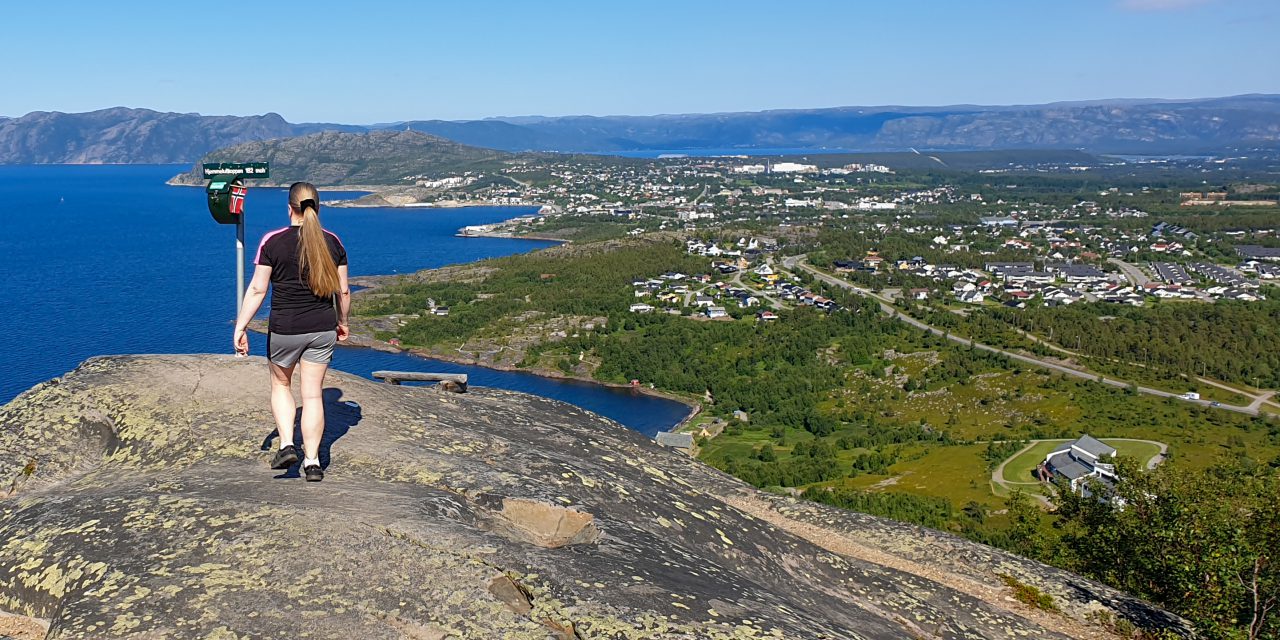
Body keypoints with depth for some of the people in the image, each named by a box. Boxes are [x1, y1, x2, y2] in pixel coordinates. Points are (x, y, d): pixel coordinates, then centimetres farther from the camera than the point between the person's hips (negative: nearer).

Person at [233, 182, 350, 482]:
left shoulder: (273, 241, -9)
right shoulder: (333, 242, 0)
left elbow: (257, 290, -10)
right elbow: (343, 291, 5)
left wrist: (240, 328, -4)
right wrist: (342, 322, 20)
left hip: (284, 329, -2)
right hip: (323, 329, 2)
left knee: (280, 384, 21)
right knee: (313, 394, 8)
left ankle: (287, 445, 9)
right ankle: (312, 462, 9)